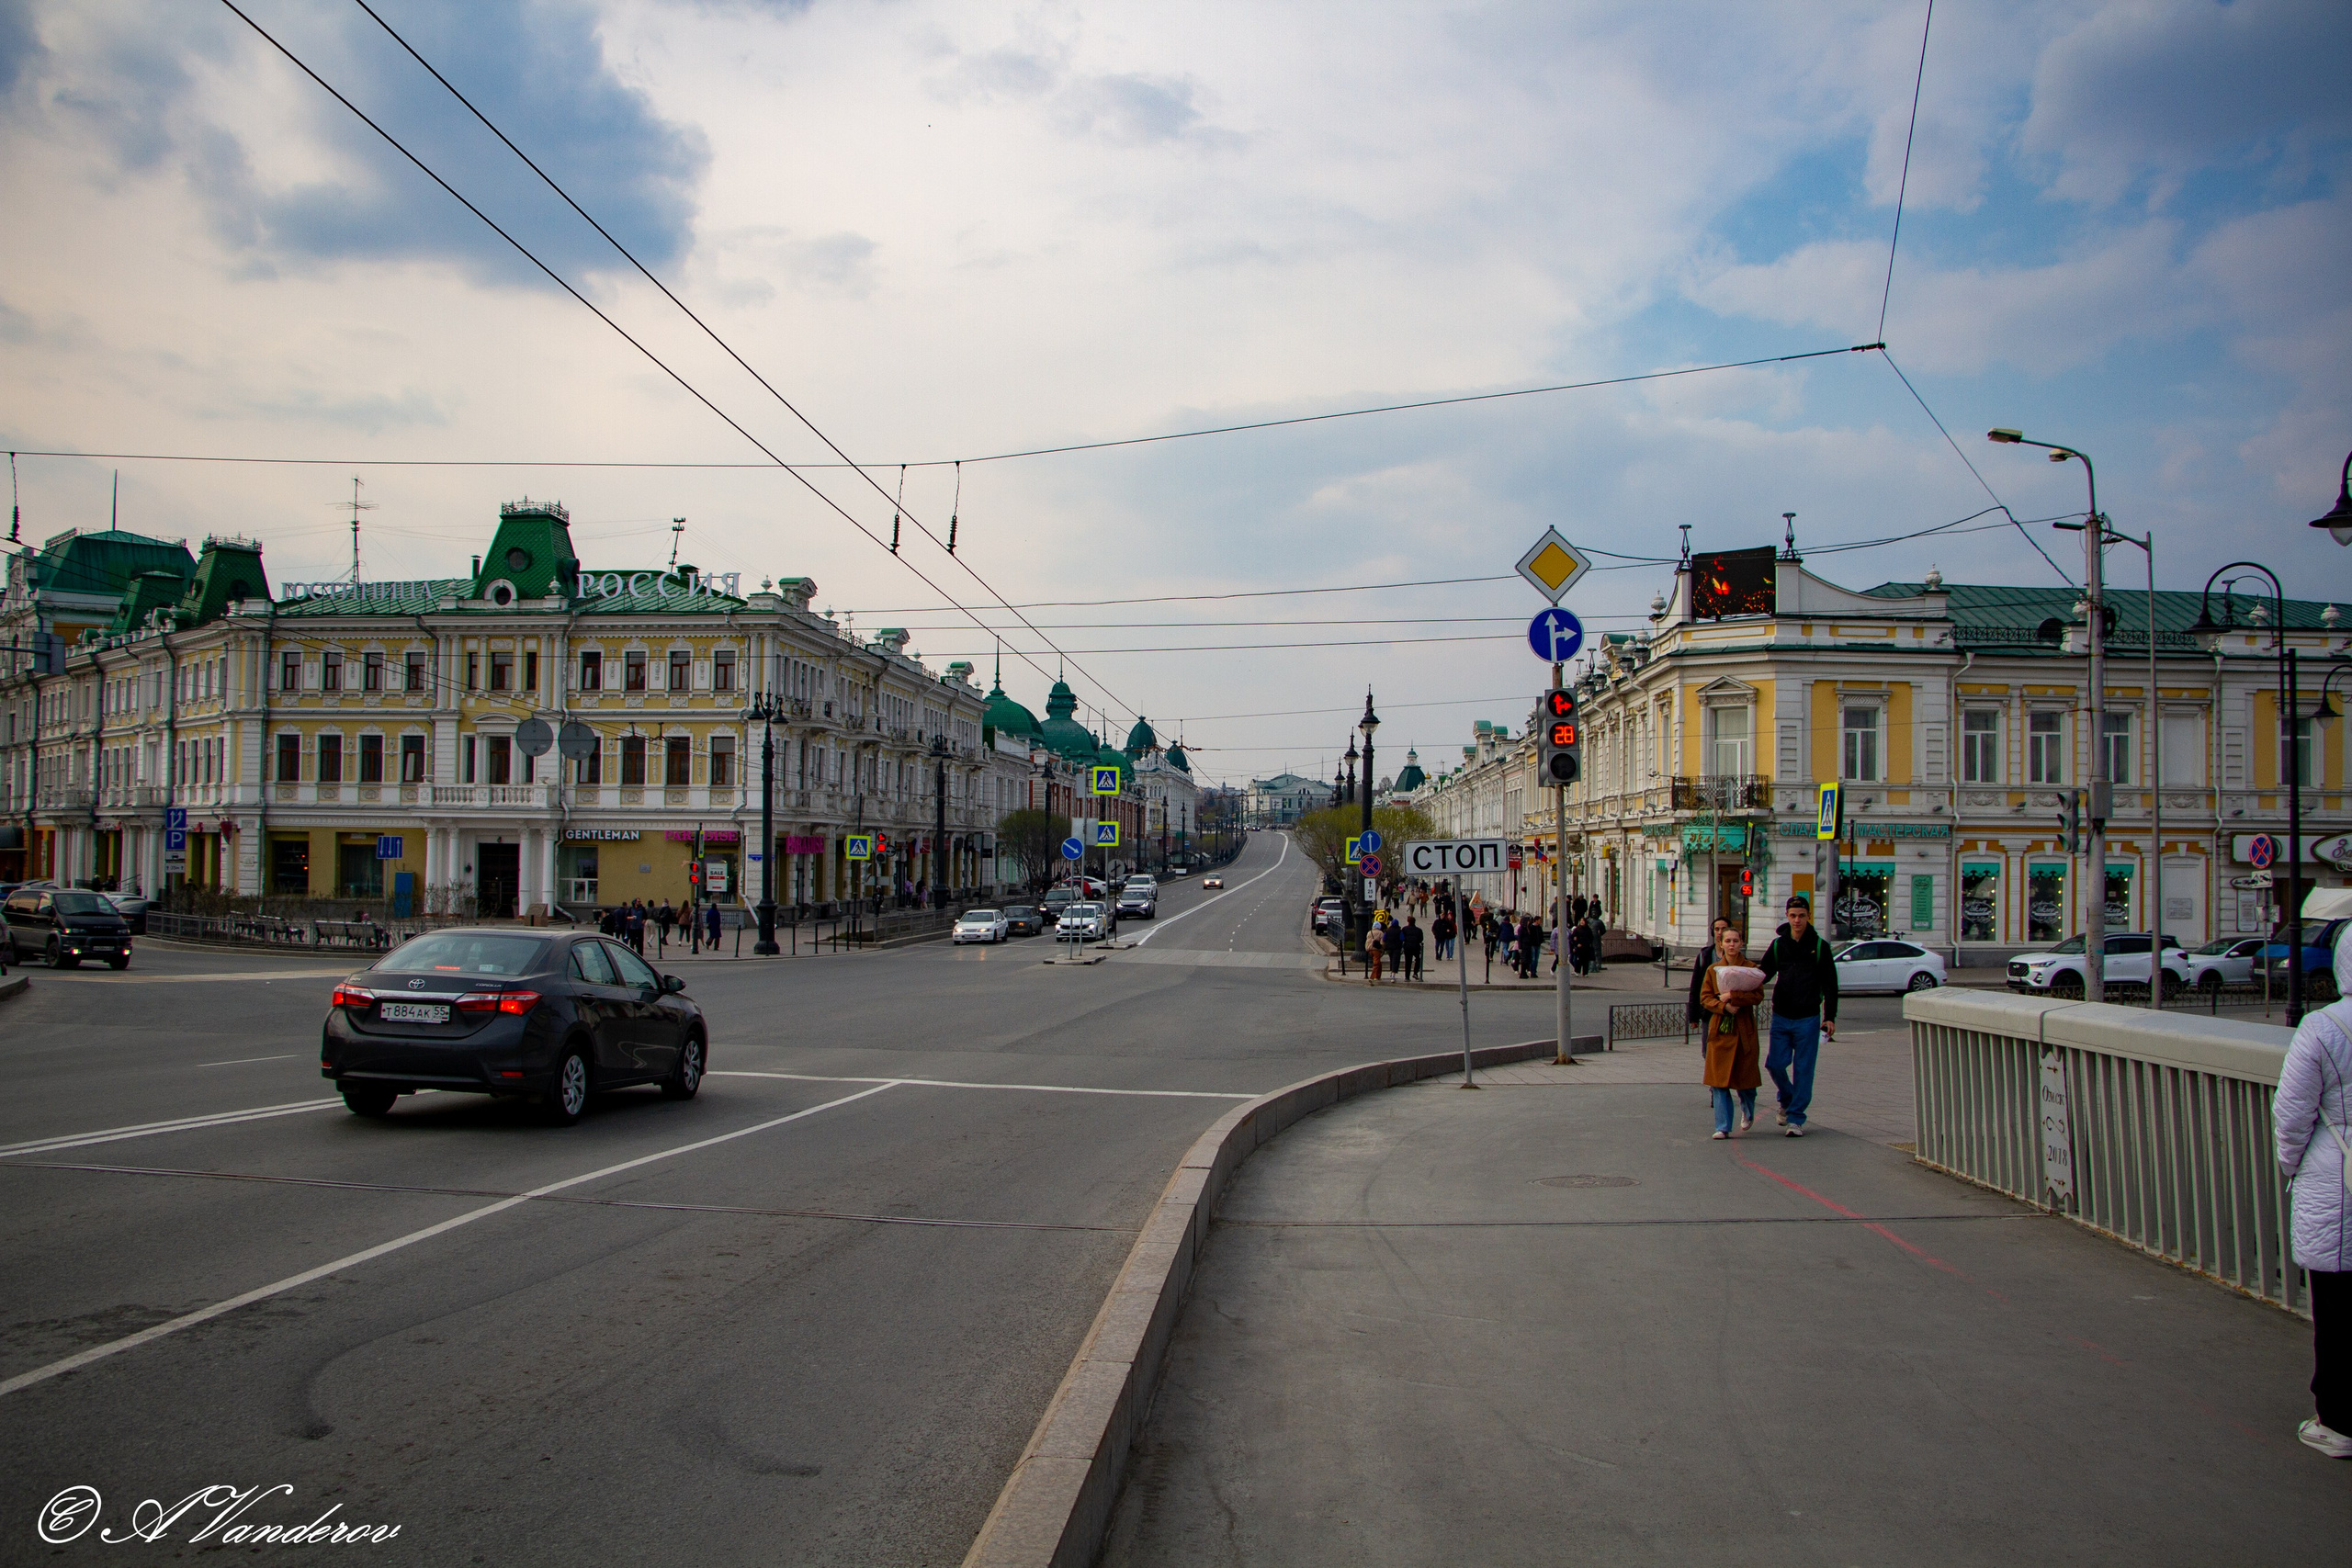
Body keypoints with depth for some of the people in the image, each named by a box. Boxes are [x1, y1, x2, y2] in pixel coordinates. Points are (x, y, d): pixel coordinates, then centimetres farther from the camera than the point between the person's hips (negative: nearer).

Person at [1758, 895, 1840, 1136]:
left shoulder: (1819, 945, 1)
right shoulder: (1778, 944, 7)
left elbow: (1830, 985, 2)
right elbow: (1763, 973, 10)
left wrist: (1830, 1016, -5)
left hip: (1808, 1018, -2)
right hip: (1781, 1016, 2)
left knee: (1803, 1069, -1)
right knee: (1775, 1064, -1)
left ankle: (1796, 1117, 7)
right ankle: (1786, 1100, 27)